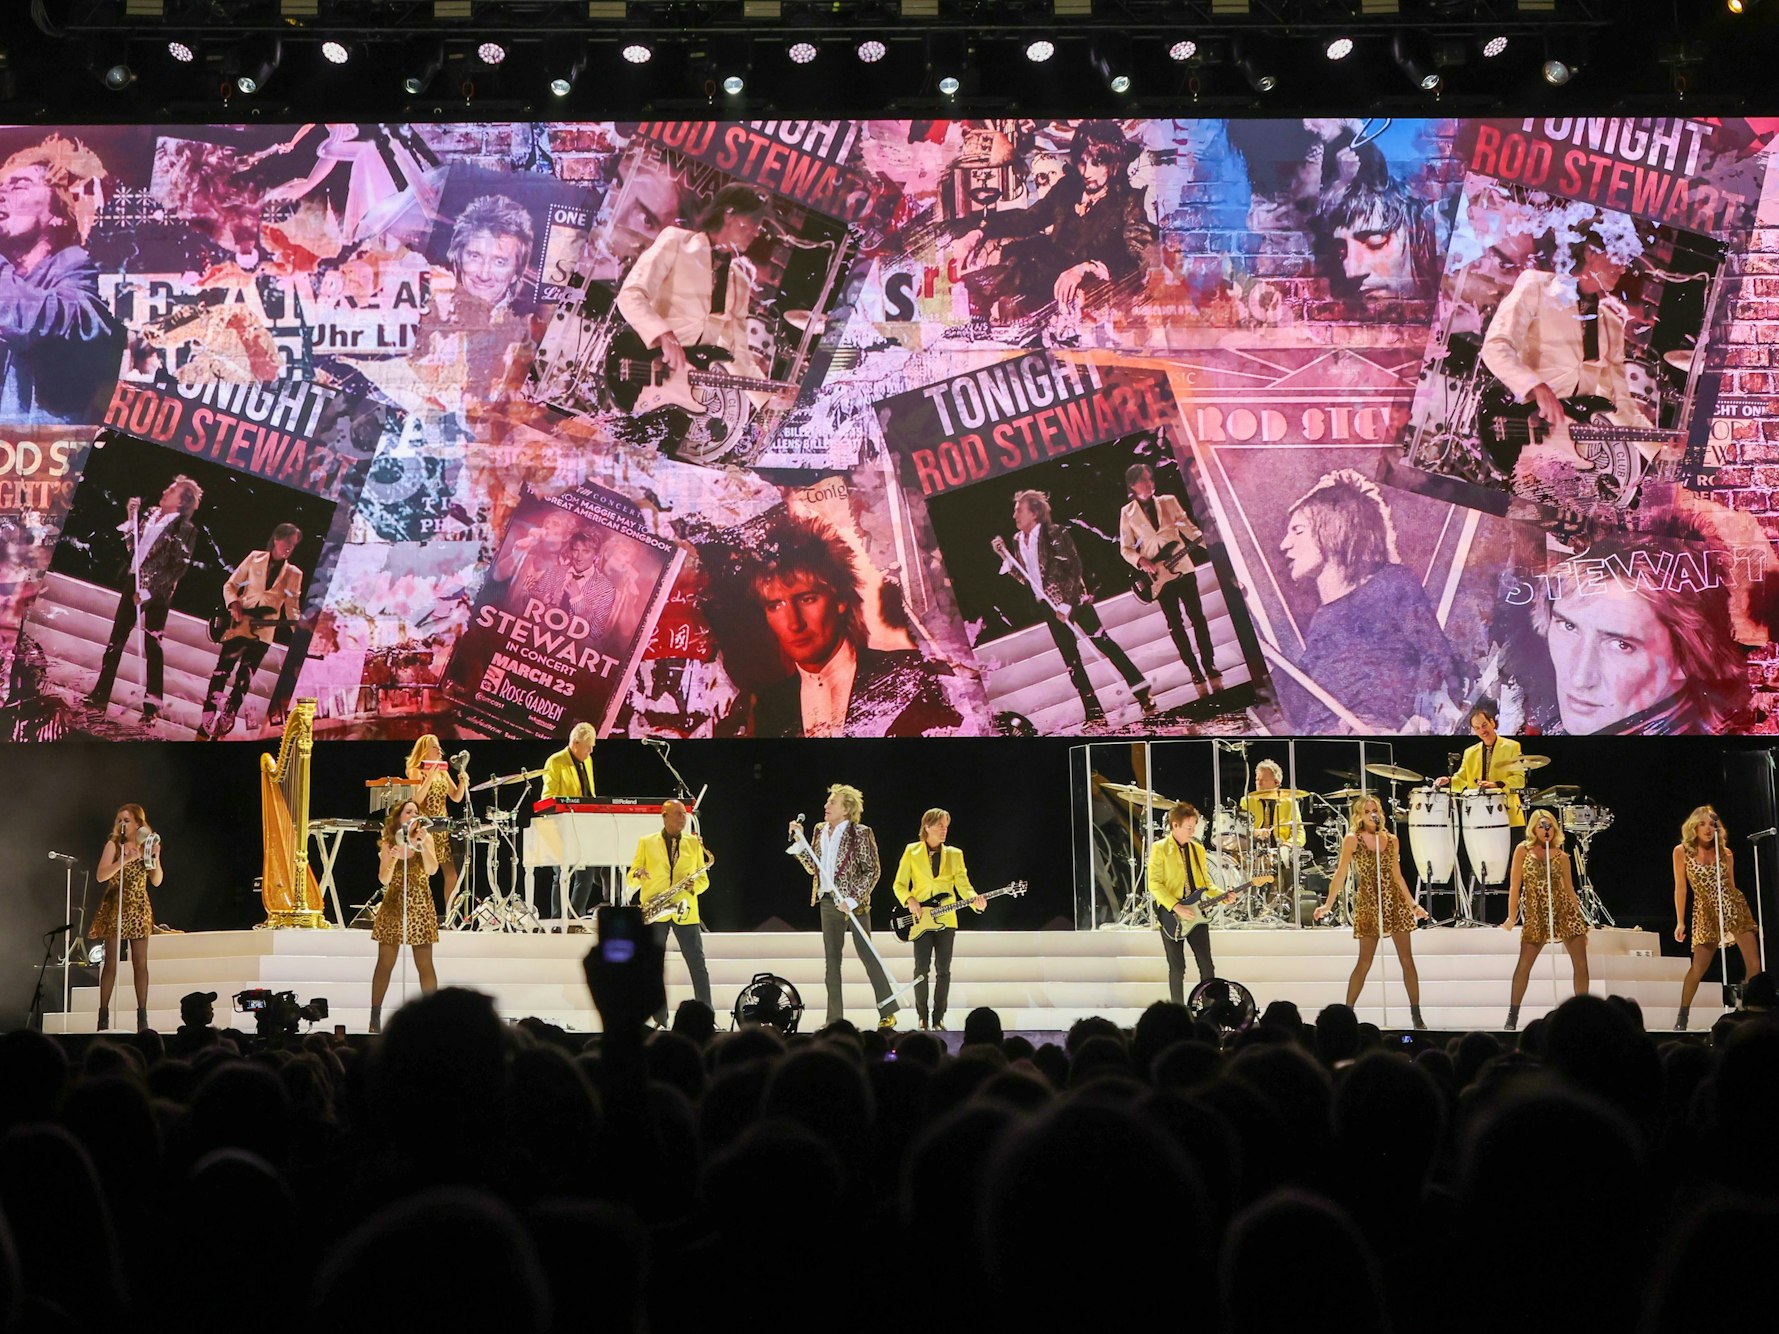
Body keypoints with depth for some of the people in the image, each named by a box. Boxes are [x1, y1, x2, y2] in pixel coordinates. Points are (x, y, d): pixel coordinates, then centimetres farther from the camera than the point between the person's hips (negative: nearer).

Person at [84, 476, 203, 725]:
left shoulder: (185, 529, -10)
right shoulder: (151, 514, 8)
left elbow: (178, 569, -13)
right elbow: (131, 545, 11)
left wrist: (149, 591, -17)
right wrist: (131, 518, -1)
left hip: (157, 592, -6)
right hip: (134, 583, 6)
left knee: (151, 646, -1)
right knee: (116, 639, 8)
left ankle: (152, 704, 7)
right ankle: (101, 694, 16)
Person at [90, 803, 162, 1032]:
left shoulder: (148, 845, 7)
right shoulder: (114, 844, 0)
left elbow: (157, 881, 5)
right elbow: (101, 875, -11)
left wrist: (156, 857, -9)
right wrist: (125, 859, -20)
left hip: (139, 908, 2)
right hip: (115, 907, -2)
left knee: (140, 962, 0)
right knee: (111, 961, -4)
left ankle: (142, 1014, 3)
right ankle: (103, 1013, 0)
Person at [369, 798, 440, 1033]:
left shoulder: (425, 840, 5)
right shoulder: (388, 843, 5)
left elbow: (432, 870, -10)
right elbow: (384, 879, -3)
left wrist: (422, 844, -19)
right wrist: (393, 857, -18)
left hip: (420, 907, 0)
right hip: (393, 906, 0)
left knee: (425, 965, -2)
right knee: (385, 963, -1)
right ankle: (375, 1017, 4)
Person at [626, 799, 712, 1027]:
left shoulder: (694, 843, 12)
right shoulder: (646, 842, 8)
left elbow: (704, 879, 12)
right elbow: (632, 877, 7)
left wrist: (694, 886, -10)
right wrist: (639, 874, -16)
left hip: (685, 912, 1)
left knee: (697, 965, -3)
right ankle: (660, 1021, 6)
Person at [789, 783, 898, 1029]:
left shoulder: (860, 833, -10)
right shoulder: (821, 830, 10)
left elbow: (873, 870, -11)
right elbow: (813, 867, 11)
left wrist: (854, 898, -18)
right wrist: (799, 840, 1)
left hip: (853, 903, -6)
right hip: (828, 902, 6)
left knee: (867, 955, -3)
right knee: (831, 959, 7)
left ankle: (888, 1012, 7)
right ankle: (834, 1017, 11)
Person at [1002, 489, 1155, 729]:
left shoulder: (1053, 533, -12)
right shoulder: (1018, 540, 7)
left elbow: (1073, 568, -15)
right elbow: (1024, 578, 9)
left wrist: (1067, 604, -19)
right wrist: (1005, 556, -2)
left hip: (1072, 601, -7)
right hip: (1049, 606, 7)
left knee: (1103, 642, -6)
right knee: (1070, 659, 6)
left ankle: (1143, 693, 1)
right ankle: (1093, 712, 9)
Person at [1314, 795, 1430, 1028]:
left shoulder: (1391, 840, 10)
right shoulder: (1352, 840, -2)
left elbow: (1397, 876, 17)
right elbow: (1340, 874, -4)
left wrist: (1413, 904, 16)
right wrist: (1328, 904, -10)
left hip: (1394, 901, 3)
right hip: (1368, 903, -3)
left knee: (1407, 960, 0)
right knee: (1365, 962, -2)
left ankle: (1416, 1015, 6)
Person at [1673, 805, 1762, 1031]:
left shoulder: (1725, 853, 7)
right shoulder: (1681, 851, 0)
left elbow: (1731, 885, 14)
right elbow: (1680, 887, 2)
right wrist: (1680, 921, 0)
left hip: (1734, 908, 3)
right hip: (1707, 913, -2)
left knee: (1754, 963, -7)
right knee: (1698, 968, -6)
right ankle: (1682, 1017, 8)